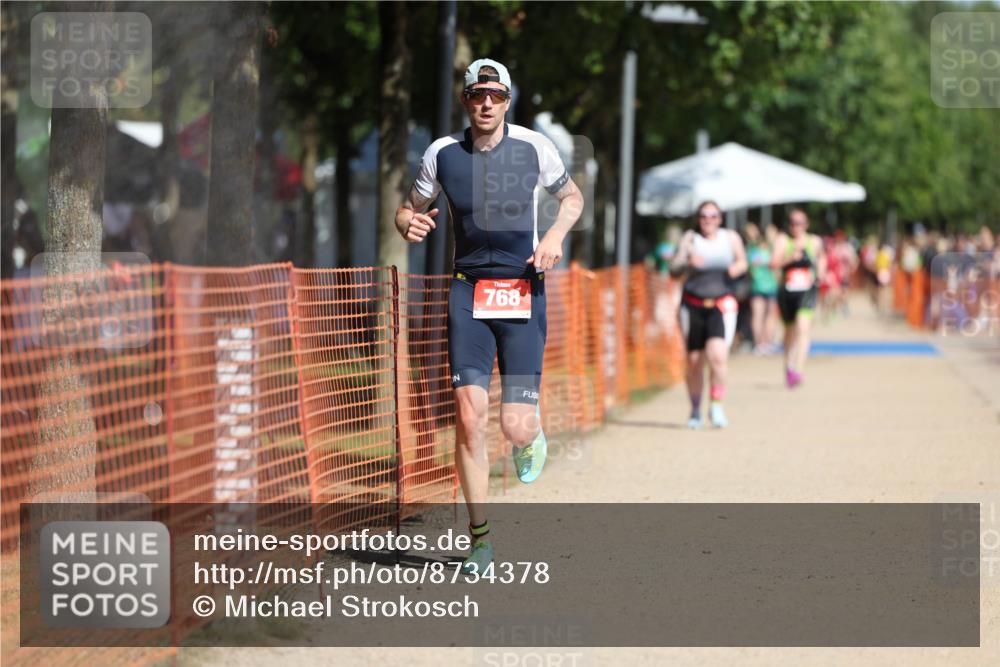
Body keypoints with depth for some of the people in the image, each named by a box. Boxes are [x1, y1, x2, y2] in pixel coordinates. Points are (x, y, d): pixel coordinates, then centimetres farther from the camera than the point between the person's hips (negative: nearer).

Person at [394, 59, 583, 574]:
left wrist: (557, 233, -4)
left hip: (524, 290, -1)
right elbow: (409, 209, 14)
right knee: (469, 415, -12)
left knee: (516, 429, -8)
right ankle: (480, 538, 0)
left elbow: (572, 196, 16)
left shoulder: (534, 147, -1)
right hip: (468, 290, 1)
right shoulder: (443, 153, 1)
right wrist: (410, 224, -10)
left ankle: (532, 434, 33)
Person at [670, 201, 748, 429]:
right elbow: (674, 271, 0)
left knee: (718, 355, -20)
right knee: (694, 360, 3)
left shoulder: (731, 237, 6)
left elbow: (742, 262, 19)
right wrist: (687, 264, -22)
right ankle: (695, 410, 20)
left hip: (721, 304, -1)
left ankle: (717, 406, -9)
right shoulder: (690, 238, 3)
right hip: (693, 305, 1)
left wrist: (736, 268, -5)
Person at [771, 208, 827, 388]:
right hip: (786, 291, 1)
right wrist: (791, 257, -27)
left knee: (803, 327, -22)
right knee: (790, 329, 15)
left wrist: (821, 271, 13)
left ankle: (798, 370, -29)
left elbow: (821, 257, 29)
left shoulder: (814, 242, 7)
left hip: (807, 291, -1)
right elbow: (774, 263, -13)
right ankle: (789, 365, 40)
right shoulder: (783, 240, 0)